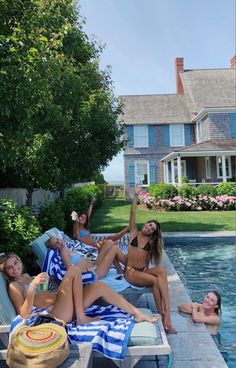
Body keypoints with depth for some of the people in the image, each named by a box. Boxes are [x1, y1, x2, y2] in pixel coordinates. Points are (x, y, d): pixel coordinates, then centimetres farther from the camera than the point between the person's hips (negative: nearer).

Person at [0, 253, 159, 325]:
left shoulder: (26, 276, 21)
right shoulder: (14, 286, -3)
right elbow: (25, 314, -17)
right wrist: (33, 286, -27)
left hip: (67, 307, 8)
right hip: (56, 315, -8)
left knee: (99, 286, -8)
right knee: (74, 270, -23)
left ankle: (137, 313, -3)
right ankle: (81, 317, -20)